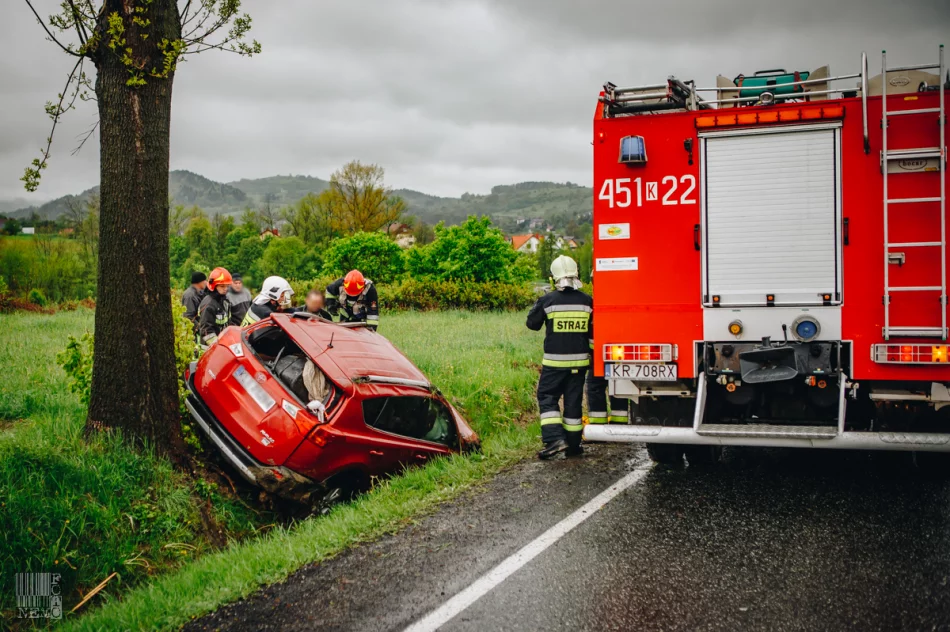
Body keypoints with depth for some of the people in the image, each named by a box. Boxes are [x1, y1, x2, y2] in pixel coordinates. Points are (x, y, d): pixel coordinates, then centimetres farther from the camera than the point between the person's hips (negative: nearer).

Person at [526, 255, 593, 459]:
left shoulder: (547, 300, -9)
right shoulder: (587, 301, 0)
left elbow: (532, 323, 4)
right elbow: (593, 332, 6)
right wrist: (591, 353, 18)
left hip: (554, 361, -3)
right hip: (579, 360, 3)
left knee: (547, 397, 6)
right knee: (574, 401, 10)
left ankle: (554, 438, -10)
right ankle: (573, 446, 15)